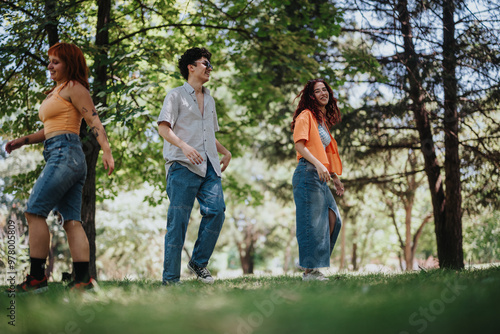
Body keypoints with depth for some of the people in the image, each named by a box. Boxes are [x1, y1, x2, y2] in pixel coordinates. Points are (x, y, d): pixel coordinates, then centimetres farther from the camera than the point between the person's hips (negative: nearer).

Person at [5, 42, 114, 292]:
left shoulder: (73, 88, -1)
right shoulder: (54, 93, 26)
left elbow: (94, 122, -10)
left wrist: (107, 151, -22)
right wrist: (23, 140, 18)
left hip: (65, 153, -9)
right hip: (57, 156, 9)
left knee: (35, 211, -12)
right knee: (71, 220, 0)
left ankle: (37, 277, -11)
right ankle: (82, 279, -5)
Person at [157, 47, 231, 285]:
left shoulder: (209, 99, 25)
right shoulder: (176, 95, 4)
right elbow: (163, 128, -7)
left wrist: (225, 152, 16)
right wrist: (184, 146, -22)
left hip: (209, 167, 6)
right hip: (183, 166, -6)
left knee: (216, 211, -11)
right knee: (178, 221, -6)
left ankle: (199, 262, 6)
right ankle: (170, 278, -2)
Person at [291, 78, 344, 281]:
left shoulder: (324, 120, 24)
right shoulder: (306, 115, -2)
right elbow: (299, 144, -13)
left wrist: (335, 177, 23)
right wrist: (318, 165, -24)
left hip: (321, 177, 9)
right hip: (308, 173, -9)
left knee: (332, 219, 3)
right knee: (312, 222, -9)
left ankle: (314, 265, 9)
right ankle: (309, 271, -4)